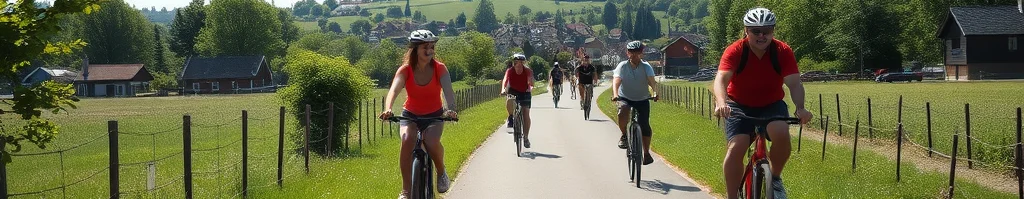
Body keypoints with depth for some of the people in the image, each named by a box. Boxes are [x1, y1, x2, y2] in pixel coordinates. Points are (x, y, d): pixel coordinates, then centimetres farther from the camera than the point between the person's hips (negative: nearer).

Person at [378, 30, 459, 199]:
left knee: (432, 142, -31)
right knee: (407, 141, -30)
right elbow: (394, 90, -33)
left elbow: (448, 91, -31)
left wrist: (450, 109, -52)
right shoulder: (405, 70, -16)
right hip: (410, 115, 0)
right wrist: (387, 110, -53)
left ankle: (441, 172, 2)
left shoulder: (440, 69, -15)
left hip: (434, 115, 0)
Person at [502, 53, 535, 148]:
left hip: (524, 92, 0)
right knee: (509, 101, -35)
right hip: (513, 91, 0)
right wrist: (503, 89, -53)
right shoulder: (510, 71, -20)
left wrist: (530, 87, -55)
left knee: (526, 114, -7)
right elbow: (505, 80, -34)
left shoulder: (527, 71, -19)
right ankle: (511, 118, -7)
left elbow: (530, 80, -34)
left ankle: (526, 138, 4)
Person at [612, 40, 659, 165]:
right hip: (625, 98, -1)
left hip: (642, 100, 1)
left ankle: (647, 153, 7)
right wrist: (615, 94, -47)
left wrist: (655, 93, -48)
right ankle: (624, 135, -7)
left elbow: (652, 81, -27)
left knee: (644, 125, -8)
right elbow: (616, 81, -27)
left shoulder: (646, 67, -11)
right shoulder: (622, 66, -12)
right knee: (623, 113, -33)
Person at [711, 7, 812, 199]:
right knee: (735, 148, -20)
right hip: (740, 106, -1)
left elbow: (794, 84, -23)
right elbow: (721, 79, -33)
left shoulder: (783, 51, -15)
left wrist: (800, 108, -42)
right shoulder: (735, 51, -20)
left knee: (781, 134, -30)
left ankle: (775, 178, -3)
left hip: (772, 105, 1)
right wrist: (721, 103, -53)